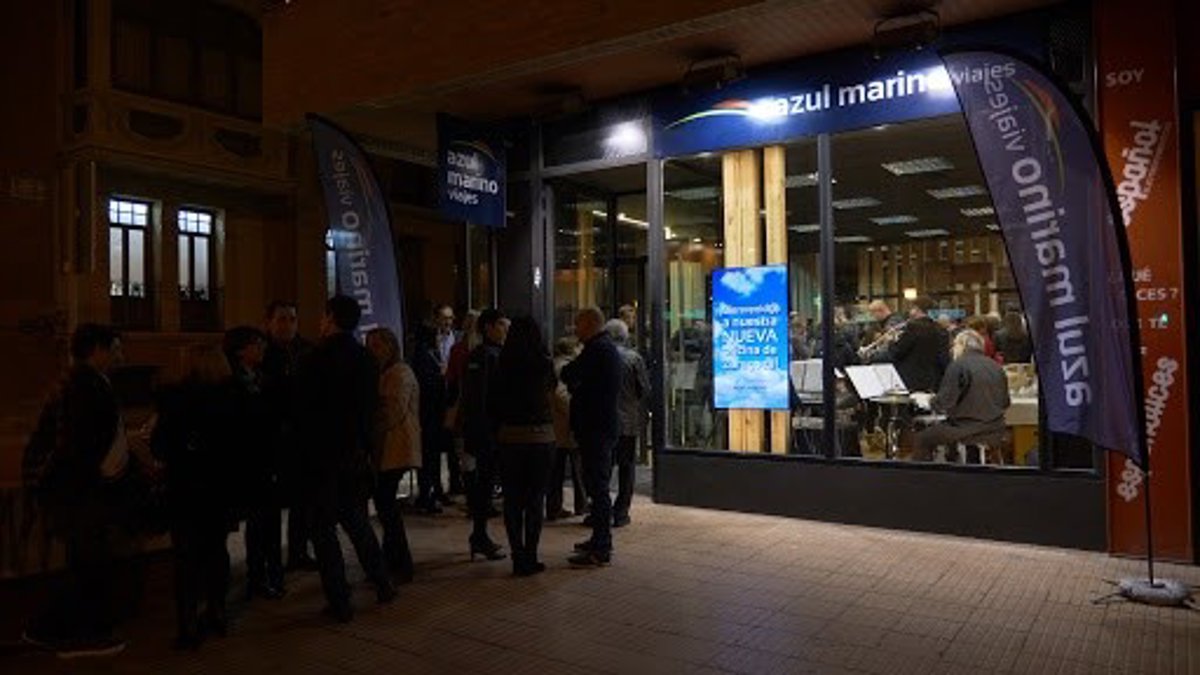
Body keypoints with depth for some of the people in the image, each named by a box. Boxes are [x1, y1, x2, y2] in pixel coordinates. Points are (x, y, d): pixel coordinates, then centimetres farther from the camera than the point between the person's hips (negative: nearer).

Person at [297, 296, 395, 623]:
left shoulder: (319, 357, -15)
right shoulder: (365, 359, 4)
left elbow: (307, 409, -13)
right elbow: (370, 408, 8)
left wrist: (305, 446, -1)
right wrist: (365, 446, 14)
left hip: (324, 454, -6)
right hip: (356, 453, 6)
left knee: (324, 527, 4)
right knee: (355, 519, 21)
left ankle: (339, 602, 7)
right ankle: (382, 585, 24)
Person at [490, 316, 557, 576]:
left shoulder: (503, 366, -5)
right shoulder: (544, 364, -8)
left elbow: (492, 403, 0)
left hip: (509, 437, 1)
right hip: (541, 436, -1)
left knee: (512, 500, 10)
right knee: (535, 500, 8)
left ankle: (518, 557, 11)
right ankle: (530, 558, 8)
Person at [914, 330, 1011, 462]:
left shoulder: (958, 365, -10)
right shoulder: (996, 367, 9)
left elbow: (943, 403, -13)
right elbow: (1005, 402, 14)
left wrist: (930, 401, 7)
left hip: (969, 428, -8)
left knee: (922, 438, 4)